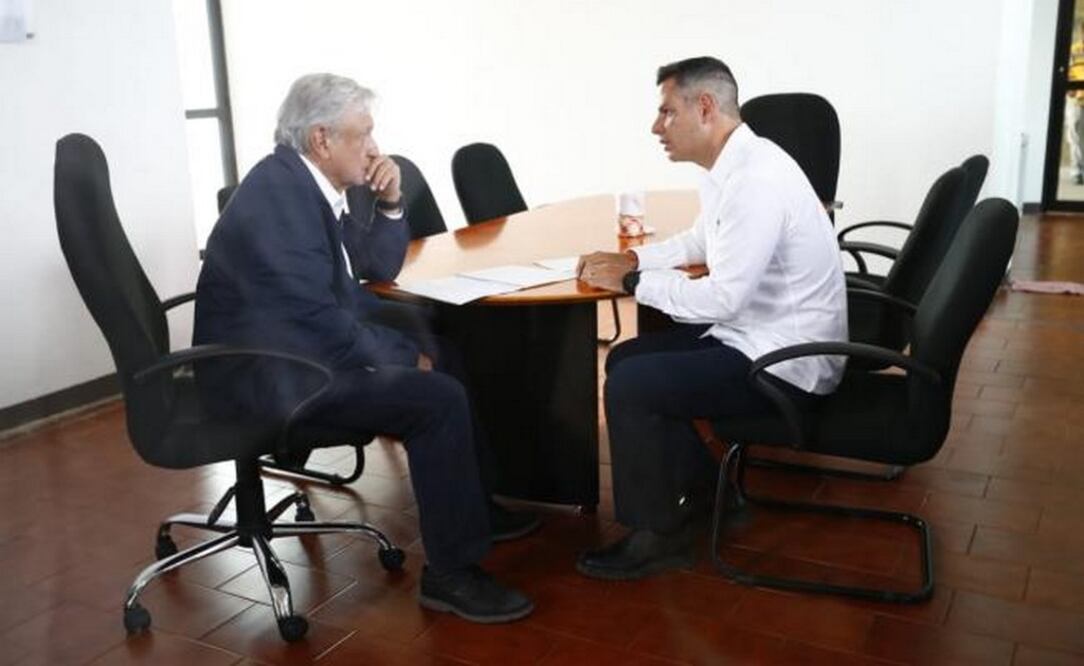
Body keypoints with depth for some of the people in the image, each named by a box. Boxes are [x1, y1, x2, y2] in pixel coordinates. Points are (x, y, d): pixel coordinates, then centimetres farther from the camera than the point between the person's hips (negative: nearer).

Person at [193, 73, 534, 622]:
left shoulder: (305, 183, 8)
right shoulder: (278, 196, -22)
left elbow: (380, 268, 15)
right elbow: (323, 325, -26)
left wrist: (389, 203, -1)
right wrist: (409, 357, -12)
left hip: (302, 344, 11)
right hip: (269, 372, -11)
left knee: (449, 354, 12)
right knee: (439, 398, -21)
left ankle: (475, 505, 23)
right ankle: (451, 574, -9)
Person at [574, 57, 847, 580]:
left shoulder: (754, 182, -25)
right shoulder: (729, 166, 5)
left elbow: (723, 299, -28)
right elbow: (699, 242, 23)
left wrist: (632, 281, -15)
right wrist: (631, 258, 7)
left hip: (784, 361, -10)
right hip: (755, 333, 10)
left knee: (630, 386, -16)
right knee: (626, 358, 9)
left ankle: (658, 536, 3)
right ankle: (701, 491, 20)